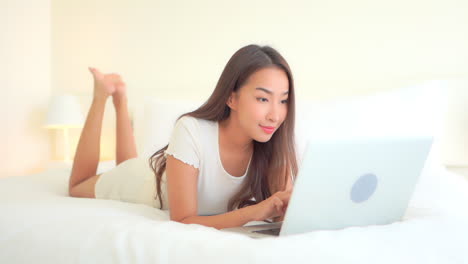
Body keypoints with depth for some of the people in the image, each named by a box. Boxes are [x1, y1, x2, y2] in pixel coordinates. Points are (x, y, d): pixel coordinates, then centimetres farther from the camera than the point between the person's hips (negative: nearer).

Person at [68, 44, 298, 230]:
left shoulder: (275, 143, -32)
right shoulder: (192, 131, -43)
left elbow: (288, 208, -29)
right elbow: (182, 221, -42)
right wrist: (256, 211, -55)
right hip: (145, 180, -4)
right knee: (76, 189, 29)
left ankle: (120, 99, 44)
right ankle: (102, 95, 30)